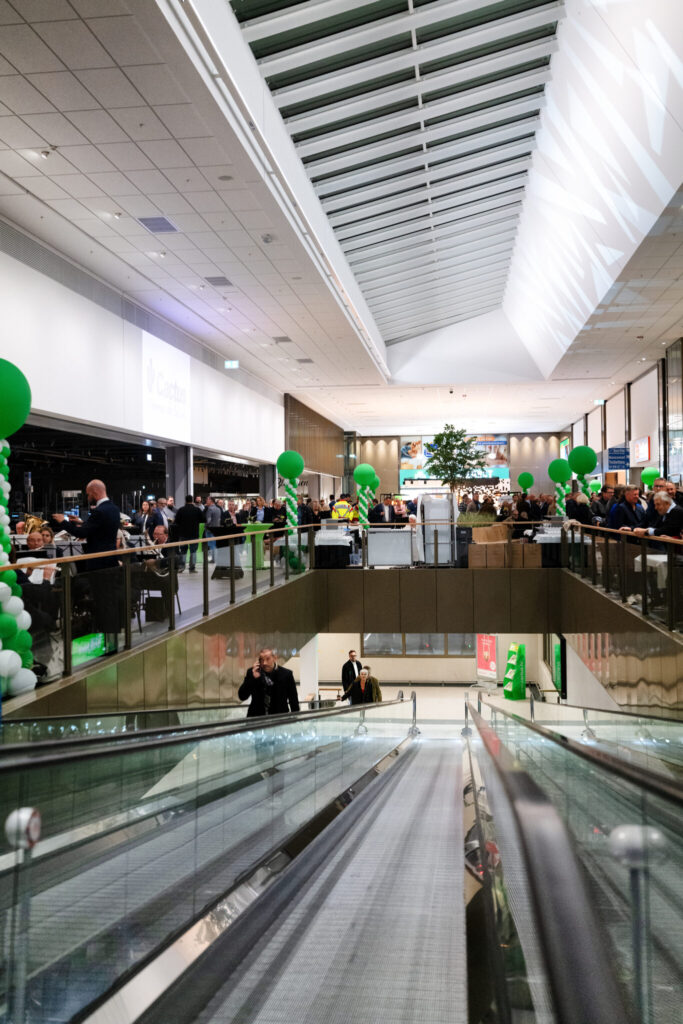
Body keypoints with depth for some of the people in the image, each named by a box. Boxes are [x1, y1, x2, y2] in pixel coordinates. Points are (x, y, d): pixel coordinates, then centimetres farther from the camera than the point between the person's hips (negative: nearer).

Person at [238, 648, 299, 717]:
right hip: (256, 718, 1)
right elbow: (242, 696, -5)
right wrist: (253, 678, -16)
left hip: (279, 718, -1)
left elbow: (294, 700, 4)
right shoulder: (252, 672, 0)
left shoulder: (286, 674, -3)